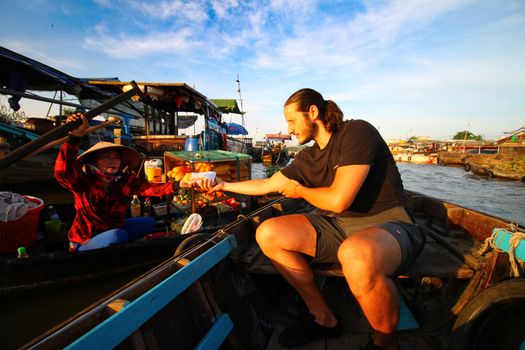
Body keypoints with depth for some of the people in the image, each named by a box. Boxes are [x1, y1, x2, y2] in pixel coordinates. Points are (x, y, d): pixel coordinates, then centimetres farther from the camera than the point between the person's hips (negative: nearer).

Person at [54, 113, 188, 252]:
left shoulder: (126, 179, -11)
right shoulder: (83, 181, -23)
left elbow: (149, 188, -22)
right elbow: (62, 172, -43)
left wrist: (177, 185, -37)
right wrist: (74, 136, -57)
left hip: (113, 229, 6)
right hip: (85, 242, -6)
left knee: (149, 222, 8)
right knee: (119, 235, -33)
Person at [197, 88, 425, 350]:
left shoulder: (357, 132, -13)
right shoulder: (307, 159, 8)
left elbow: (338, 199, -22)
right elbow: (266, 185, 17)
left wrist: (300, 190, -3)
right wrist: (223, 185, 21)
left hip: (386, 225, -6)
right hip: (338, 226, 7)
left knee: (357, 256, -42)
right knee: (267, 233, -10)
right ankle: (323, 318, 5)